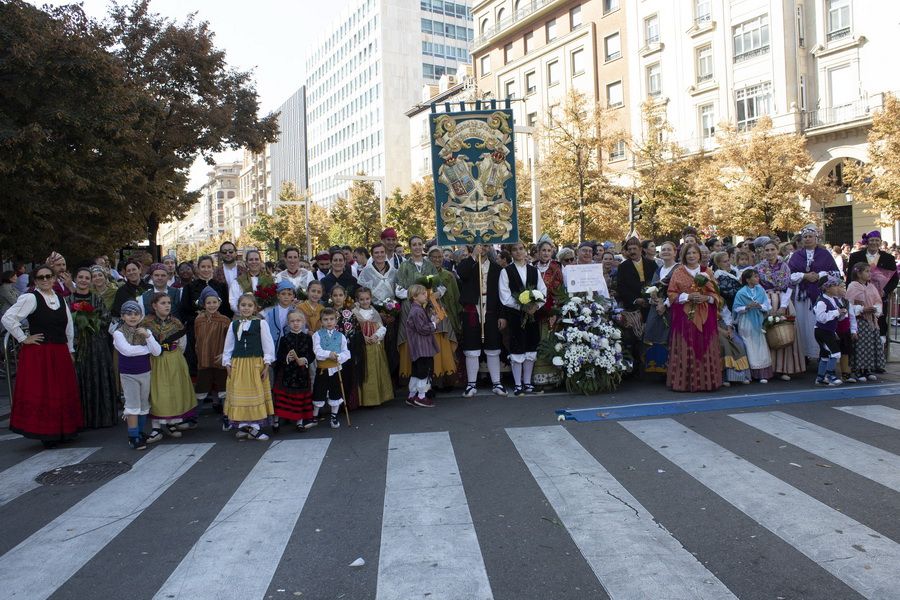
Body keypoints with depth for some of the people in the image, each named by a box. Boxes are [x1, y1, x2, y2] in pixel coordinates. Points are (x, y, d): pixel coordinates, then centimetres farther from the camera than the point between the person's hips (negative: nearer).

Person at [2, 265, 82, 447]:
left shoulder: (60, 298, 12)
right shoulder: (30, 298, -7)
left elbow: (69, 326, 17)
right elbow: (8, 318, -14)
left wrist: (70, 350, 16)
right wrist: (23, 339, -10)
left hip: (60, 354, 6)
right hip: (38, 354, -6)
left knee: (63, 393, 9)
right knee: (40, 393, -1)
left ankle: (61, 431, 21)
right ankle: (45, 433, 9)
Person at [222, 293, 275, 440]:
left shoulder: (260, 323, -1)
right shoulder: (233, 324, 8)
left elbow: (268, 345, -2)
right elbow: (228, 346, 12)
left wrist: (266, 365, -6)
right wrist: (227, 364, 3)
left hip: (256, 364, -2)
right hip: (237, 364, 3)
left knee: (256, 394, 0)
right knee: (239, 395, 4)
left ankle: (254, 427, 8)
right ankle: (242, 426, 13)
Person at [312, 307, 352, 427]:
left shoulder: (340, 336, 4)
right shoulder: (317, 335, -2)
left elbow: (346, 353, -1)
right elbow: (317, 351, -14)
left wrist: (339, 357, -20)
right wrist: (329, 354, -29)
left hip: (336, 369, 2)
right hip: (322, 369, -2)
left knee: (336, 393, 10)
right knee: (319, 394, 7)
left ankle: (334, 417, 25)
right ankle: (314, 416, 22)